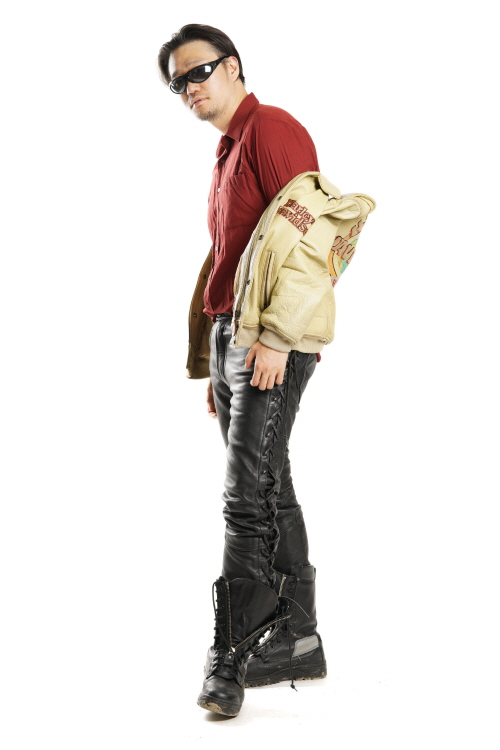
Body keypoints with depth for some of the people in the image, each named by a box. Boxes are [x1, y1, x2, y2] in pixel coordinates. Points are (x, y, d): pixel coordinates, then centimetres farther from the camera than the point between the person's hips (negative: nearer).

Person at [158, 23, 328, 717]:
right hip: (231, 338, 10)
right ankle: (297, 642, 16)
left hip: (273, 344, -10)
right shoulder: (227, 155, 24)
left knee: (248, 496, -12)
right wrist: (218, 366, 20)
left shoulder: (272, 128, -5)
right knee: (268, 491, 10)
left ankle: (231, 657, -9)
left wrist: (275, 336, -22)